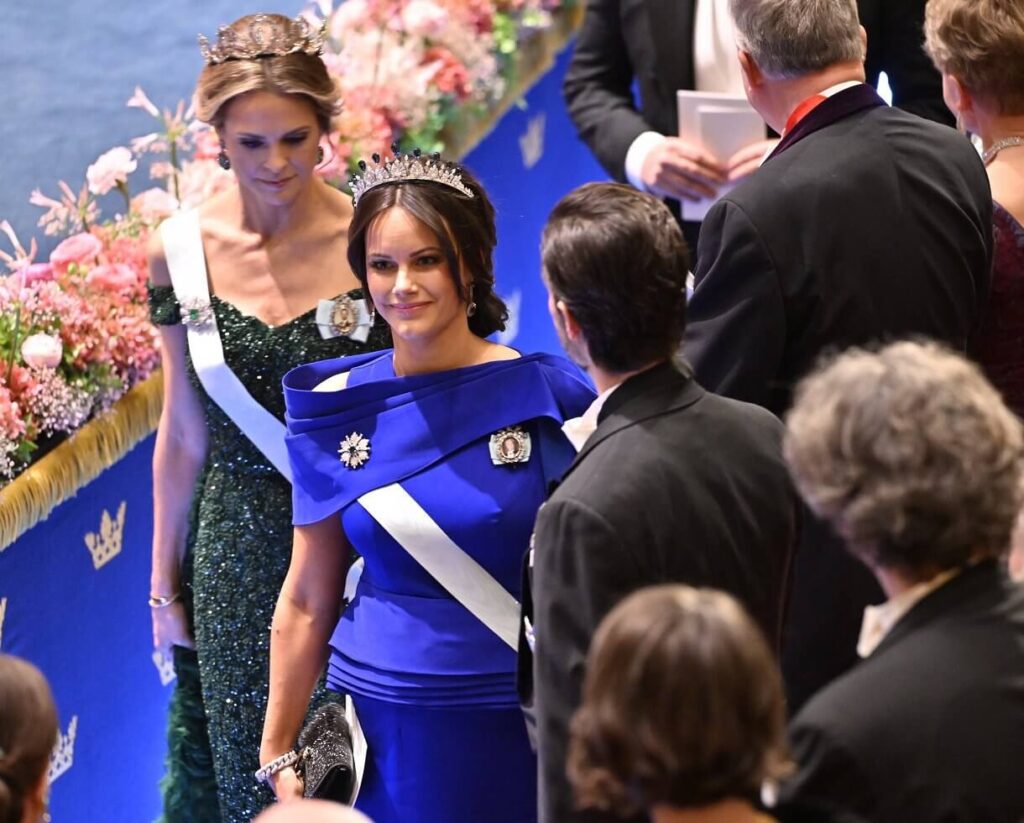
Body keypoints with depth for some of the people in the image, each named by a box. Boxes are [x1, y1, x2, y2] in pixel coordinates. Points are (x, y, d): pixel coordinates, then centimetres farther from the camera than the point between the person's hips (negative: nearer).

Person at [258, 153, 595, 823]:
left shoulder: (549, 396, -7)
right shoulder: (339, 410, 0)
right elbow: (307, 601, 6)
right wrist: (278, 753, 8)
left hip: (521, 731, -1)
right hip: (386, 733, 2)